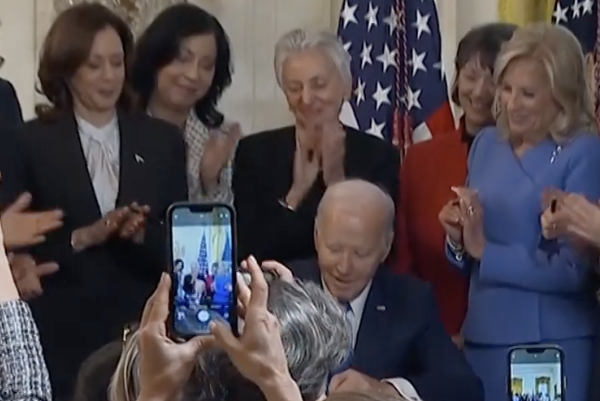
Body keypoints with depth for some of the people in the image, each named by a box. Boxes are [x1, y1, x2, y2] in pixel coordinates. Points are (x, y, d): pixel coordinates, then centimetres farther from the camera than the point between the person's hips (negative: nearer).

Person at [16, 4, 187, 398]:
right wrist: (82, 238, -17)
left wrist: (142, 235, -14)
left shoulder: (163, 140, 7)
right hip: (62, 336, -2)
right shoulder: (31, 142, 0)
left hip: (143, 331, 2)